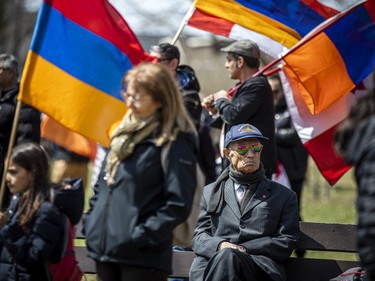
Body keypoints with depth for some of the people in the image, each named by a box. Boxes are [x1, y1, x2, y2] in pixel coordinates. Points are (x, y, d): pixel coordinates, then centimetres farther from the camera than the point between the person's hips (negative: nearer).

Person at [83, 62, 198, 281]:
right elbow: (102, 186, 23)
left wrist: (142, 235, -18)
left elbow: (178, 204, -16)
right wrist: (91, 223, 10)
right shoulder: (124, 134, 15)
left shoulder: (175, 143, -9)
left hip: (143, 257, -8)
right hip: (105, 247, 8)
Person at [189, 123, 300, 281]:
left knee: (228, 257, -41)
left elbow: (286, 243, 11)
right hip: (212, 259, 1)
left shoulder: (284, 196, 22)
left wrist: (243, 249, -3)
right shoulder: (210, 192, 29)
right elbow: (199, 236, 19)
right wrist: (220, 245, -7)